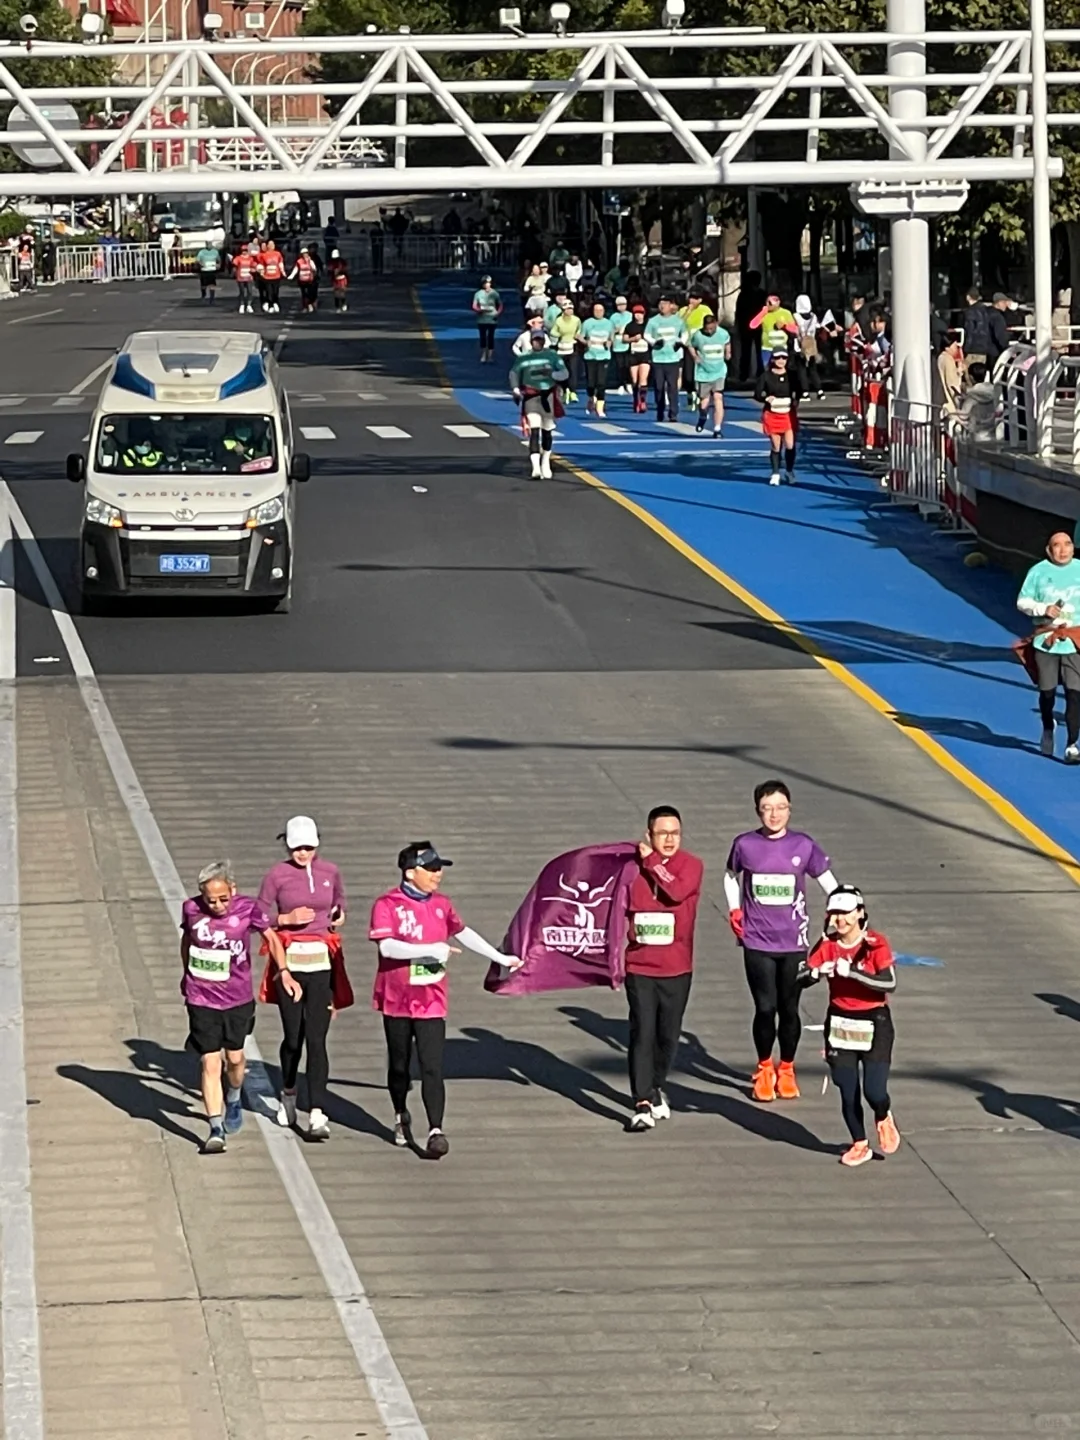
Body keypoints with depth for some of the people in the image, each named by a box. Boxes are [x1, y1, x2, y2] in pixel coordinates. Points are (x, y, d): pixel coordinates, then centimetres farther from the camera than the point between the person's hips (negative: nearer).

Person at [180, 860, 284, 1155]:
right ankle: (216, 1130, -2)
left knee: (235, 1057, 15)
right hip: (202, 998, -1)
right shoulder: (192, 909, -10)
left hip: (238, 997, 1)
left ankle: (234, 1099, 47)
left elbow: (271, 937, 4)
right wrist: (187, 975, 20)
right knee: (209, 1062, -5)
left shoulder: (248, 908, -12)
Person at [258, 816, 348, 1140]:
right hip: (289, 961, -1)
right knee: (293, 1037, 6)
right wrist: (288, 918, -15)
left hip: (322, 962, 1)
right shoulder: (276, 875, -2)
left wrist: (340, 915, 6)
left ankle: (317, 1114, -10)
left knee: (316, 1039, -7)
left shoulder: (330, 872, 7)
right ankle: (288, 1094, 35)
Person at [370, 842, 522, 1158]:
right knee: (399, 1065, 14)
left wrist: (501, 959, 25)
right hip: (396, 999, -2)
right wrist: (430, 950, -26)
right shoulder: (387, 905, -10)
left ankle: (435, 1130, -16)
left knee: (432, 1068, -9)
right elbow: (386, 945, -22)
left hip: (431, 999, 2)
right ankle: (401, 1117, 36)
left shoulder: (441, 904, 6)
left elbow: (464, 933, 20)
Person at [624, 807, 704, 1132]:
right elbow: (619, 911, 8)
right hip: (639, 967, -1)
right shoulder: (633, 867, 0)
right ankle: (642, 1104, -10)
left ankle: (656, 1088, 33)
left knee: (668, 1034, 10)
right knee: (642, 1033, -9)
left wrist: (652, 861, -14)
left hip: (676, 968, 1)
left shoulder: (691, 865, -2)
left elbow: (677, 891, -22)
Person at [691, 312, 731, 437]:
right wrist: (695, 357, -11)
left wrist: (728, 353, 4)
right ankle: (703, 417, 44)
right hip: (703, 373, 0)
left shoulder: (723, 334, -8)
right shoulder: (698, 336, -14)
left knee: (718, 397, -15)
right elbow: (691, 346, 4)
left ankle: (717, 429, -11)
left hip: (719, 372, 0)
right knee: (704, 400, 7)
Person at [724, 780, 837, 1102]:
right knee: (765, 1008, -2)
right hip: (757, 943, 0)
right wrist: (735, 910, 4)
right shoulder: (745, 845, -3)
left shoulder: (803, 846, -3)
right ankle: (764, 1070, 20)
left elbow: (828, 882, 7)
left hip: (793, 942, 0)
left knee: (789, 1009, 6)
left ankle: (786, 1070, 26)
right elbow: (731, 877, 17)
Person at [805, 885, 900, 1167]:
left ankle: (884, 1119, 23)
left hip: (874, 1024, -3)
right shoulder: (827, 945, -2)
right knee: (848, 1091, 4)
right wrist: (817, 973, -29)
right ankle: (859, 1145, 24)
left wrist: (851, 972, -30)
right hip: (840, 1024, 3)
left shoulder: (875, 944, -11)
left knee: (874, 1091, -11)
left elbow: (889, 983, -22)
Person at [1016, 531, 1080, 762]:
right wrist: (1043, 609, -15)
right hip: (1046, 640, 0)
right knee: (1047, 692, 10)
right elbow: (1022, 602, 2)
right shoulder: (1039, 571, -1)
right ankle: (1048, 729, 41)